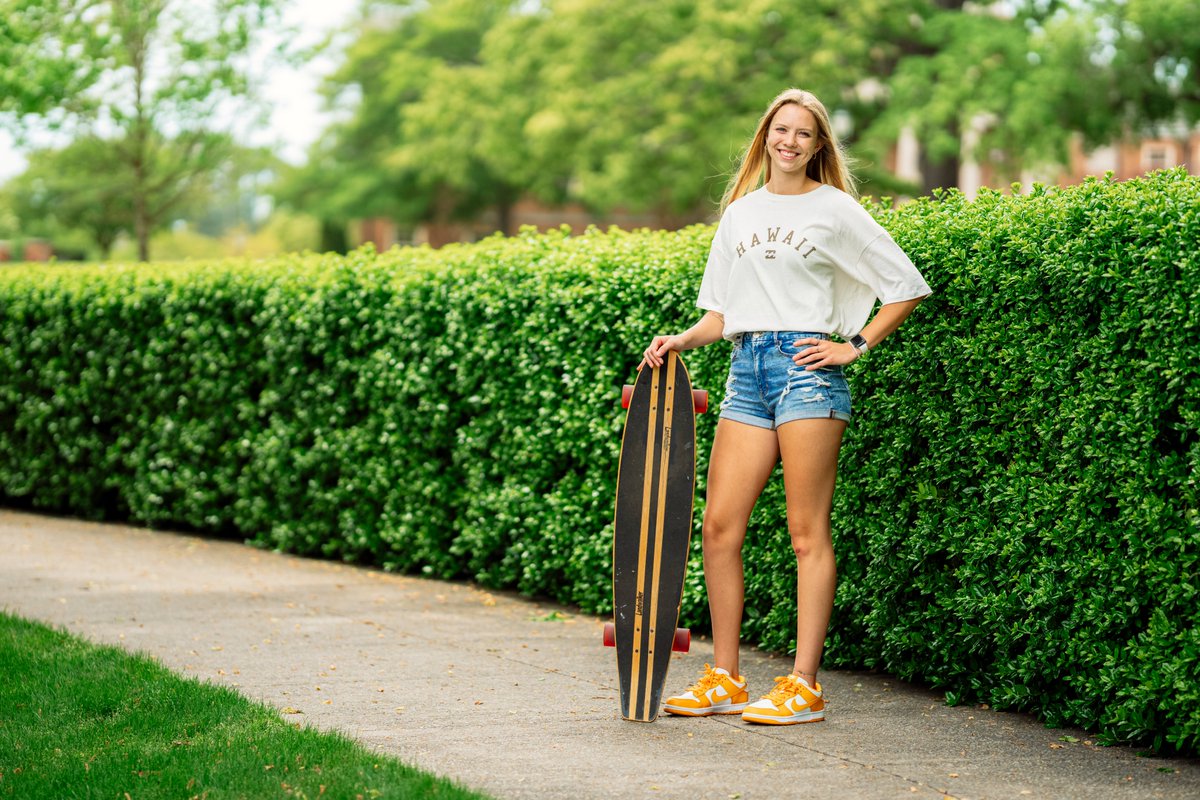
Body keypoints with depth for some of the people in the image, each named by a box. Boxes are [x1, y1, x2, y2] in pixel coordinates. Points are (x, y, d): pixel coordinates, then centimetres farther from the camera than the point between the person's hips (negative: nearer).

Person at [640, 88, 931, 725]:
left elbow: (907, 287, 4)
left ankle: (804, 687, -5)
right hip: (746, 368, 5)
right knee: (719, 527, 0)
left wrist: (856, 346, -3)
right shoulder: (740, 212, 17)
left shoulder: (834, 208, 3)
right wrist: (681, 339, 3)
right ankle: (724, 679, 9)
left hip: (806, 366, -5)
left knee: (807, 531, -5)